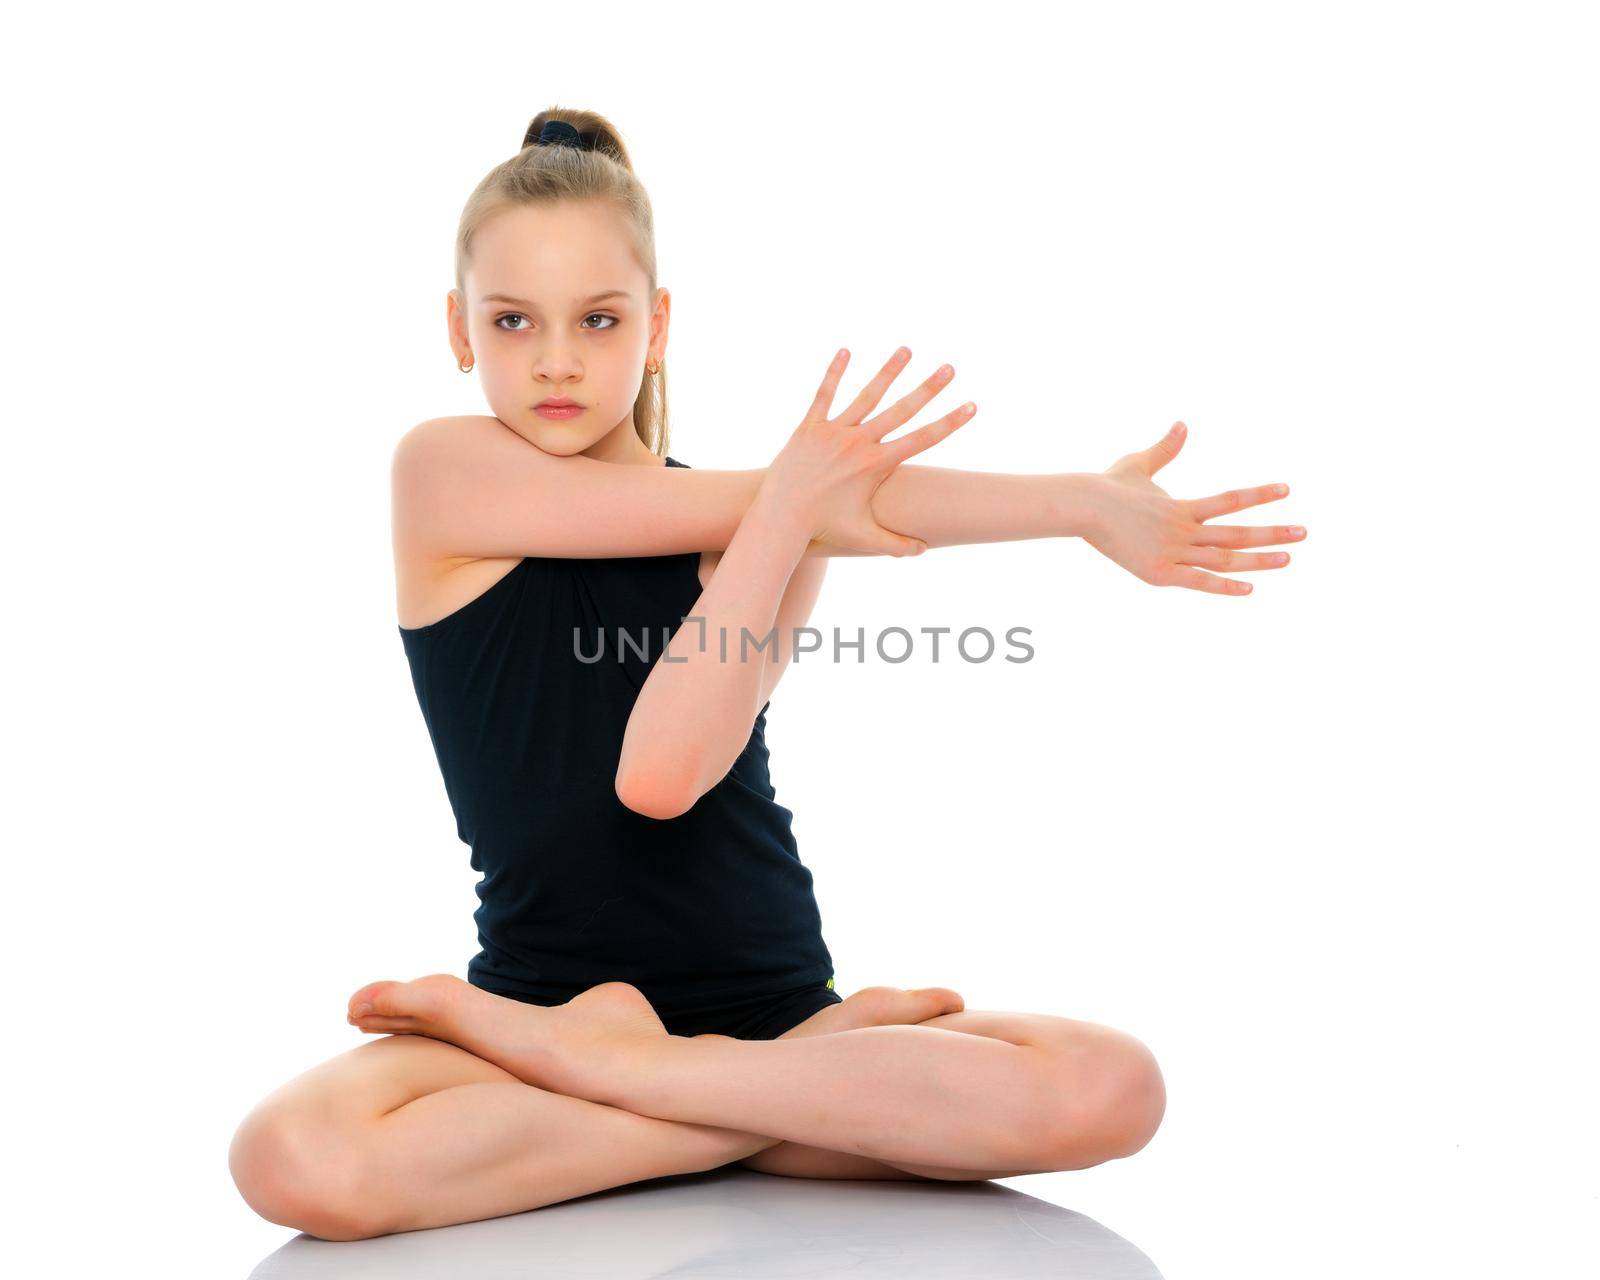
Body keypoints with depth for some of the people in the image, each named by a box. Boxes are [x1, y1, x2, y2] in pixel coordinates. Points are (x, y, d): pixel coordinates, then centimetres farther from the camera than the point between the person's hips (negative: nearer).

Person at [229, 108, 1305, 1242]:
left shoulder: (764, 533, 3)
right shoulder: (442, 470, 1)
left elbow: (660, 775, -17)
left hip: (769, 1000, 2)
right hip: (545, 981, -2)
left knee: (1112, 1091, -23)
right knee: (295, 1162, -33)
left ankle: (576, 1058, -15)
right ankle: (807, 1093, -17)